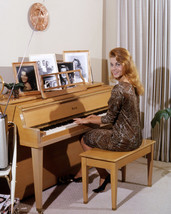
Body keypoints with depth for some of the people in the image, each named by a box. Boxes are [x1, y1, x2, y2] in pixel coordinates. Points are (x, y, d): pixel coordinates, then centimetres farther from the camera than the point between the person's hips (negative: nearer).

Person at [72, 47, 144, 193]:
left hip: (123, 141, -9)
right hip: (135, 138, 9)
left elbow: (109, 119, -16)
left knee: (85, 140, 14)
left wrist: (88, 120, -1)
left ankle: (104, 176, 24)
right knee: (93, 135, 26)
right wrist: (97, 118, 17)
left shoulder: (119, 89, -24)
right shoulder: (132, 85, 4)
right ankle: (83, 173, 34)